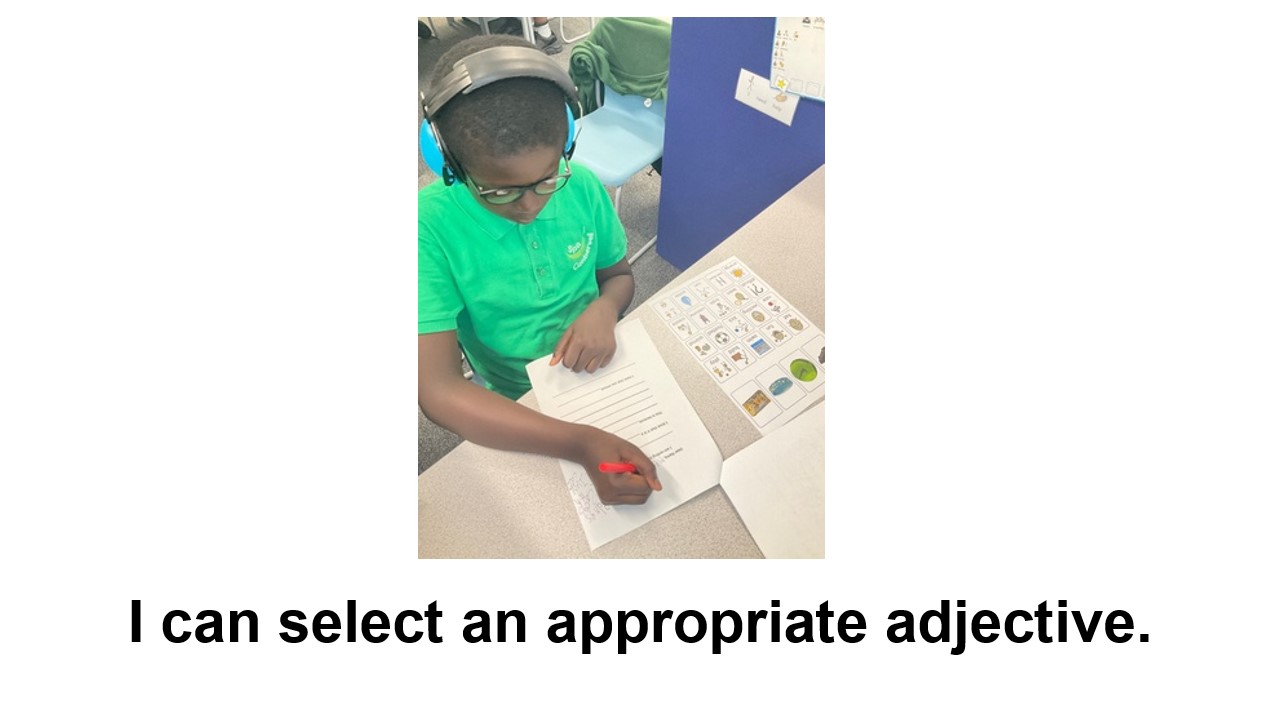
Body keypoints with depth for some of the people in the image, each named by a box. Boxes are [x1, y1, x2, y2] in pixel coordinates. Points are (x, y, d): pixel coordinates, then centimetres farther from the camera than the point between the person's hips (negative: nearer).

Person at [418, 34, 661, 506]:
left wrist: (605, 308, -22)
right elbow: (436, 389, -29)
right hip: (515, 409, -4)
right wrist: (581, 443, -42)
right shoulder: (431, 227, -24)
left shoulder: (582, 186, -14)